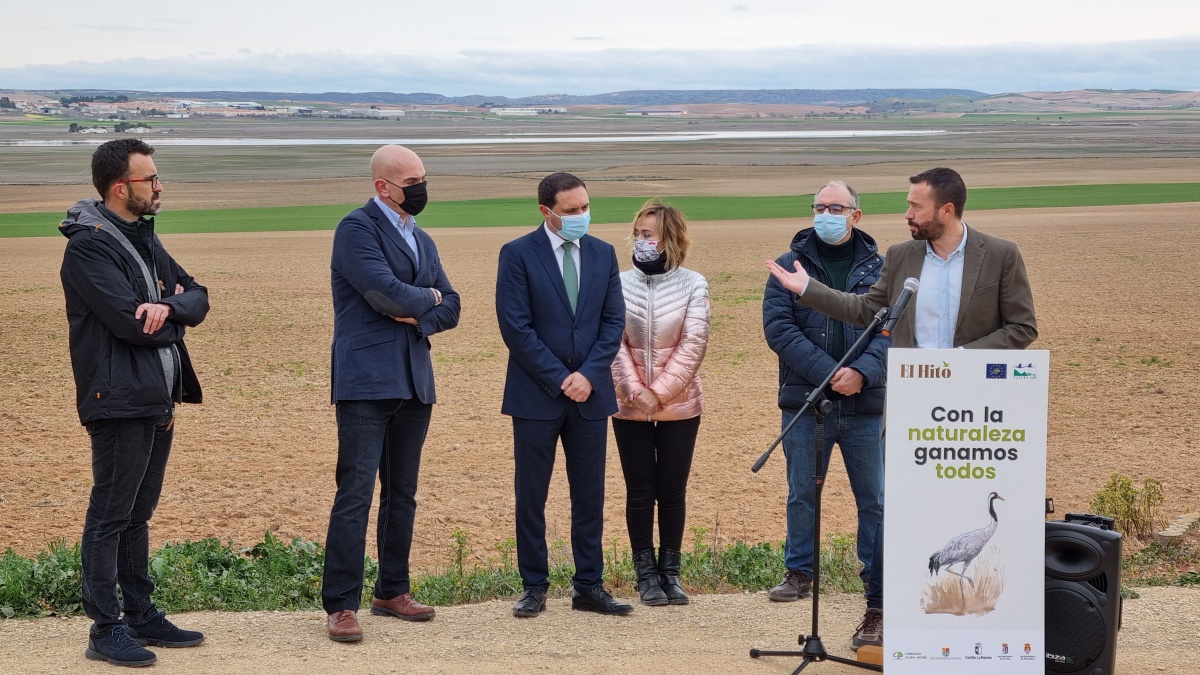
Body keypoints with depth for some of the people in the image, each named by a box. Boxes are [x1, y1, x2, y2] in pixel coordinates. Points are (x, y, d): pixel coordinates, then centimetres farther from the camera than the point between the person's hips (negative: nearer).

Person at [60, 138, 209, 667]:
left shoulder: (144, 238, 16)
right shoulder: (89, 245, -13)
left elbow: (197, 299, 7)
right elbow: (127, 321, -23)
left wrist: (166, 307, -16)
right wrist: (174, 316, -3)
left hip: (157, 399, 9)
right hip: (119, 400, -9)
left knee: (137, 513, 15)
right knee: (109, 515, -3)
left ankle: (141, 615, 23)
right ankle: (106, 630, 1)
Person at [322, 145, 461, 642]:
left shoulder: (423, 242, 19)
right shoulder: (356, 229, -7)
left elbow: (450, 308, 13)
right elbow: (385, 293, -19)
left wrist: (419, 318, -8)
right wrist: (428, 297, -1)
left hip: (414, 382, 8)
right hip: (367, 381, -8)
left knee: (402, 493, 12)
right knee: (355, 494, -10)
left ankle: (392, 592, 22)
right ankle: (341, 606, -8)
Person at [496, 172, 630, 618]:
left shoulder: (603, 254, 8)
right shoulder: (518, 254, -5)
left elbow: (614, 321, 5)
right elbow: (516, 327, -10)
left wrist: (588, 374, -9)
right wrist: (560, 378, -12)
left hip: (590, 393, 4)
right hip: (536, 395, -4)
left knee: (590, 495, 7)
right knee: (530, 496, 3)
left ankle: (589, 587, 14)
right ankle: (534, 588, 12)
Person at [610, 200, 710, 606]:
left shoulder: (693, 285, -4)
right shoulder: (620, 285, -2)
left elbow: (693, 344, -8)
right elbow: (614, 343, -4)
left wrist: (660, 392, -13)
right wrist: (636, 391, -14)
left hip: (679, 406, 0)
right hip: (630, 408, 1)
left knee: (673, 492, 5)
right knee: (640, 492, 4)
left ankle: (670, 572, 14)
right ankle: (646, 574, 12)